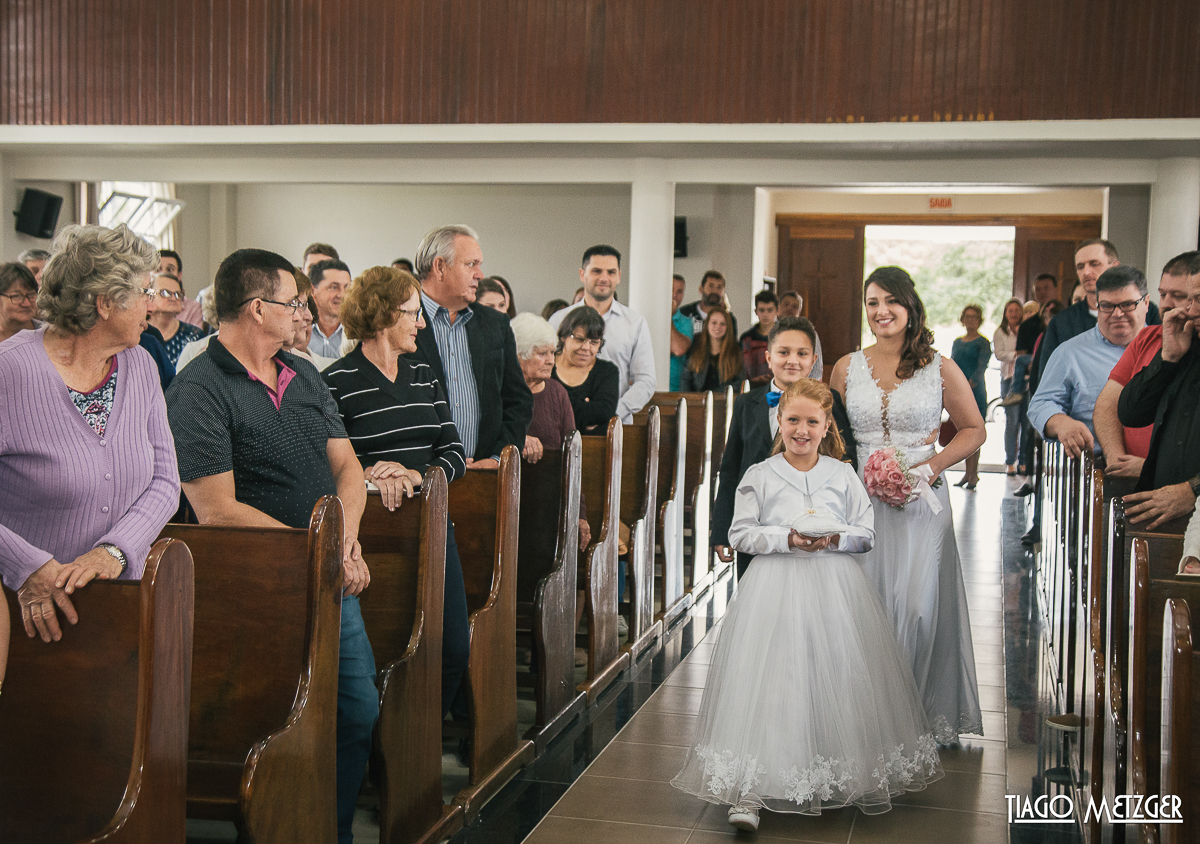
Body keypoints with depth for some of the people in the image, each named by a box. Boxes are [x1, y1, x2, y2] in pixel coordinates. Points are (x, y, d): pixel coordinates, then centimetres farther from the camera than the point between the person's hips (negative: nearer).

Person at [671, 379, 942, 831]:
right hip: (776, 586, -2)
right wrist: (786, 539, -14)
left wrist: (836, 538, -13)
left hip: (836, 588, 2)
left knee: (843, 679, 2)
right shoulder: (759, 475, 4)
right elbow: (741, 534, 0)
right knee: (768, 683, -10)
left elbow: (867, 534, 7)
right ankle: (749, 791, -11)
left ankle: (864, 777, 20)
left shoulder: (843, 475, 8)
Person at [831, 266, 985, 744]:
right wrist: (858, 474, -3)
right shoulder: (847, 369, 8)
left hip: (921, 501, -2)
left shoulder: (940, 369, 2)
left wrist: (932, 465, -6)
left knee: (918, 606, -5)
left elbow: (973, 429, 9)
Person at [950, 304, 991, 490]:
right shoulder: (957, 342, 17)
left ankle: (973, 474, -3)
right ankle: (969, 472, 14)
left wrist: (969, 384, -25)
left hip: (975, 391, -5)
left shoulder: (983, 343, -1)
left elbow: (981, 367, -12)